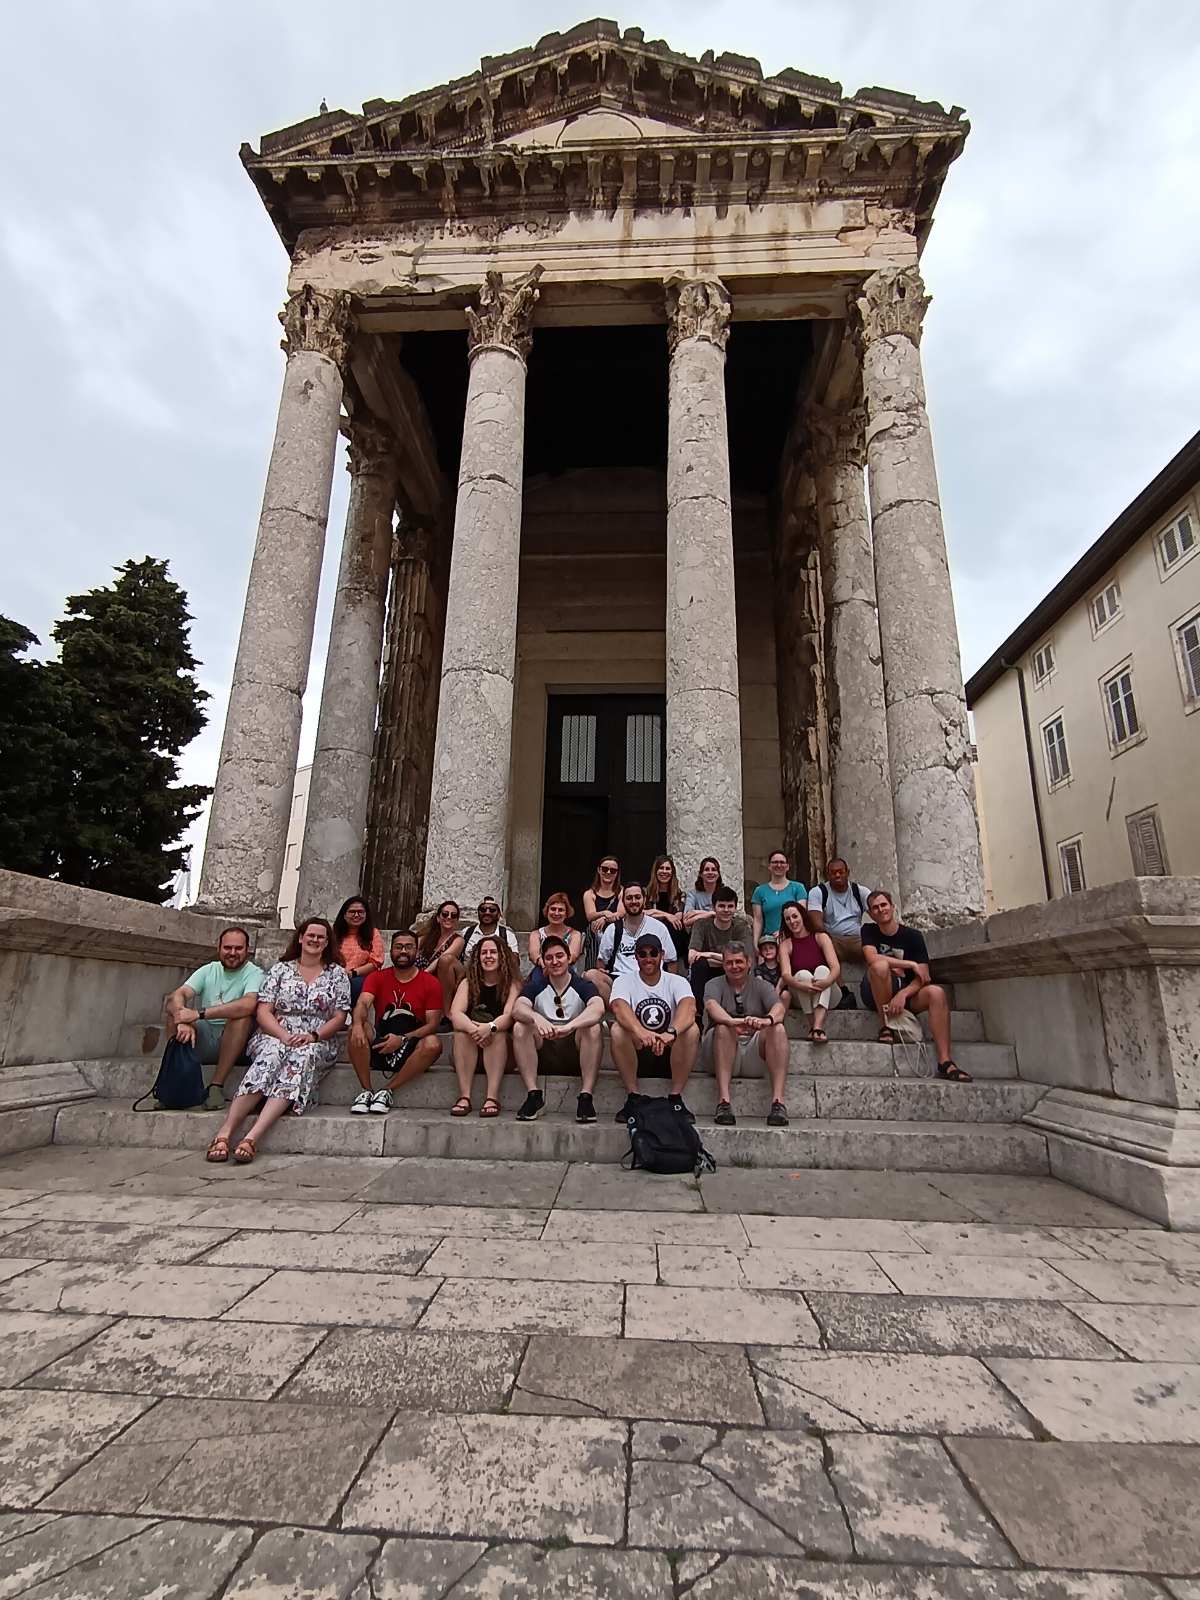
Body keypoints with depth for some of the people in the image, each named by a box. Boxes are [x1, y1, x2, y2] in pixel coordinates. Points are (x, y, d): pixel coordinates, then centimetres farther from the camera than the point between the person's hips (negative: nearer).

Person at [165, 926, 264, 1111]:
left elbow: (249, 1004, -28)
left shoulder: (254, 973, -6)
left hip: (237, 1044, -4)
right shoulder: (208, 970, 9)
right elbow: (177, 995, -8)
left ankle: (217, 1086, -24)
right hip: (204, 1041, 4)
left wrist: (199, 1014, -31)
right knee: (175, 1008, -15)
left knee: (243, 1014, -32)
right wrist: (183, 1022, -30)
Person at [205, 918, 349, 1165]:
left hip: (317, 1042, -1)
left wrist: (313, 1036, -13)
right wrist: (284, 1036, -15)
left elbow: (339, 1017, 5)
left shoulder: (337, 973, 11)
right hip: (275, 1036, 1)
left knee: (302, 1058, -35)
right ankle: (224, 1133, -42)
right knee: (271, 1055, -35)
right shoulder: (281, 969, 12)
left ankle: (252, 1138, -46)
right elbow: (264, 1011, 3)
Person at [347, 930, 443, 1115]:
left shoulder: (431, 983, 1)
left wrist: (402, 1039, -21)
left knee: (433, 1044, -32)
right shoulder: (377, 978, 6)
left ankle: (387, 1091, -18)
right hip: (379, 1045, 1)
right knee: (356, 1030, -27)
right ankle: (365, 1090, -16)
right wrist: (358, 1024, -36)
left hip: (410, 1049, -1)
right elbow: (362, 1003, -13)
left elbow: (432, 1023, -6)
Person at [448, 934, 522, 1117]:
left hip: (501, 1049, -2)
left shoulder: (512, 984, -1)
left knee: (497, 1033, -31)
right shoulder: (468, 983, 5)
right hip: (469, 1054, 2)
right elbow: (455, 1014, -11)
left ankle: (493, 1097, -35)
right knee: (462, 1032, -27)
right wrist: (473, 1029, -32)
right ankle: (464, 1096, -30)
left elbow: (509, 1016, -16)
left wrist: (490, 1028, -37)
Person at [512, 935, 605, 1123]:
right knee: (520, 1027, -23)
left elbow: (598, 1008, -25)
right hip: (544, 1048, 2)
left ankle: (586, 1097, -26)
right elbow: (517, 1008, -16)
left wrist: (569, 1026, -43)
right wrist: (537, 1018, -40)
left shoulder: (583, 986, -2)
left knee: (593, 1027, -30)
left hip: (575, 1051, -2)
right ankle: (534, 1096, -22)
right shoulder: (535, 987, 5)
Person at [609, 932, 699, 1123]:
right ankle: (633, 1097, -17)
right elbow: (619, 1007, -25)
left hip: (670, 1053, 0)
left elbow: (689, 1008, -24)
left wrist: (671, 1033, -45)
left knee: (692, 1029, -27)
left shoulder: (676, 982, 0)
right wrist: (641, 1032, -47)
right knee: (618, 1029, -29)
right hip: (637, 1053, 0)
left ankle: (676, 1098, -16)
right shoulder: (624, 981, -1)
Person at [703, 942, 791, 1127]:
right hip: (723, 1045, -1)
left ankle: (778, 1101, -31)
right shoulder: (715, 984, 9)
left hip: (755, 1049, 2)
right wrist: (733, 1022, -38)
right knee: (724, 1028, -31)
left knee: (777, 1029, -24)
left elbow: (779, 1006, -8)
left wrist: (768, 1020, -34)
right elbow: (712, 1006, -16)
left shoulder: (761, 985, 13)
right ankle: (723, 1101, -36)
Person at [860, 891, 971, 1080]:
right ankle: (885, 1027, -17)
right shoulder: (869, 931, 1)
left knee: (936, 992, -27)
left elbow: (922, 977, -7)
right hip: (877, 994, -2)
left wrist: (903, 994, -25)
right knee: (881, 965, -33)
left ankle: (945, 1062, -29)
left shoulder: (913, 936, 1)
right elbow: (872, 958, -19)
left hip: (907, 993, 2)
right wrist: (911, 964, -18)